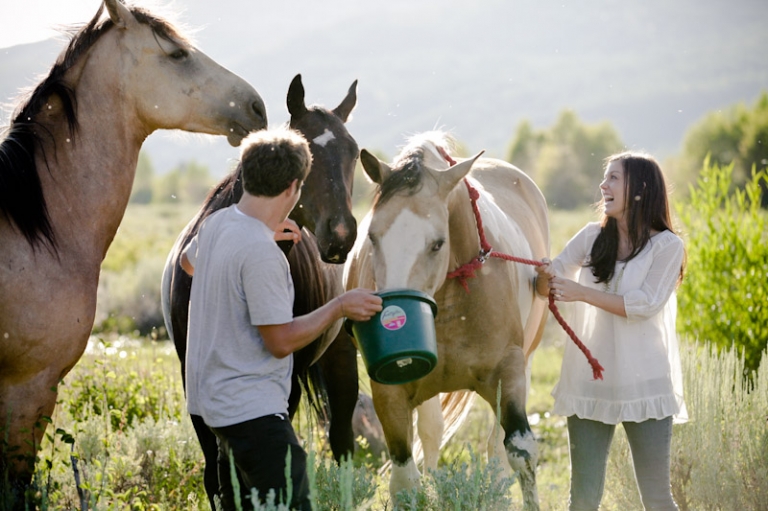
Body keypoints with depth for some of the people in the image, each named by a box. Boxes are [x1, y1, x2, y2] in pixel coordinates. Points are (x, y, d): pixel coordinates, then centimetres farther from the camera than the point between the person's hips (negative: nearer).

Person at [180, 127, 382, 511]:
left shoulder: (216, 223, 5)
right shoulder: (261, 253, -22)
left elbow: (188, 261, 30)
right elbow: (281, 341, -19)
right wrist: (340, 307, -9)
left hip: (217, 401, 10)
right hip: (252, 408, -10)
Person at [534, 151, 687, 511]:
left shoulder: (667, 246, -4)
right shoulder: (592, 237, 7)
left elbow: (645, 304, -16)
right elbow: (548, 286, 1)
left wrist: (581, 292, -22)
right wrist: (546, 276, -23)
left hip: (645, 383, -3)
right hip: (588, 383, 3)